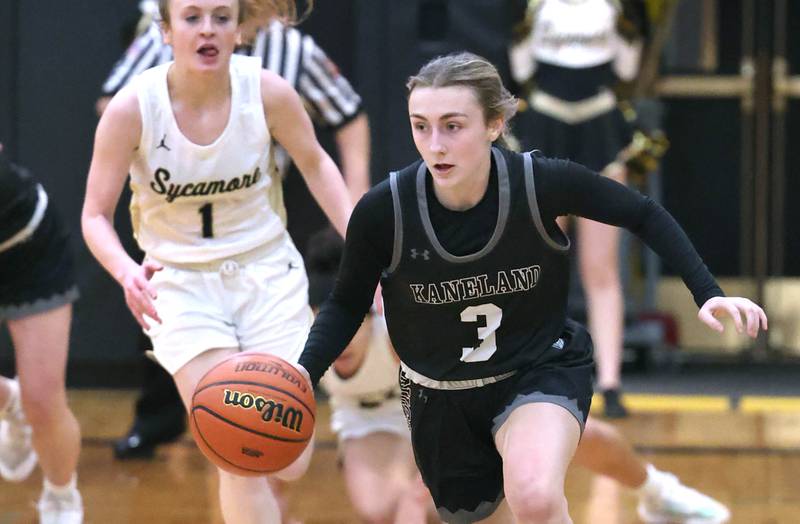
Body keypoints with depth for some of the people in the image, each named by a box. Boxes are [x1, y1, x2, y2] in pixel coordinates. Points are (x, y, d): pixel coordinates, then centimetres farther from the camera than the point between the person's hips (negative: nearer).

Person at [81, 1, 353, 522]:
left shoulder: (268, 91, -15)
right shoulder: (132, 108, -19)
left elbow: (314, 163, 5)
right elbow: (96, 215, -9)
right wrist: (126, 272, -29)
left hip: (268, 273, 2)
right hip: (181, 283, -2)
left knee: (290, 463, 0)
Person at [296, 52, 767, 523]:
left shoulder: (543, 183, -23)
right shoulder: (383, 211, -22)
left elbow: (645, 215, -5)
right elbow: (347, 304, -4)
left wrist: (707, 293, -14)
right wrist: (305, 373, -21)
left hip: (542, 373, -2)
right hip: (441, 396, 2)